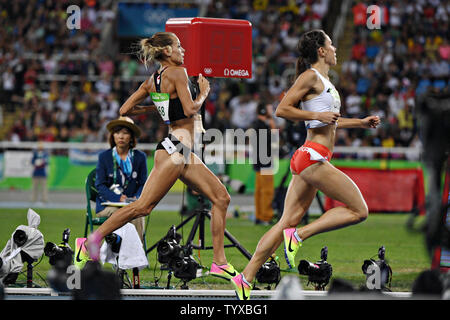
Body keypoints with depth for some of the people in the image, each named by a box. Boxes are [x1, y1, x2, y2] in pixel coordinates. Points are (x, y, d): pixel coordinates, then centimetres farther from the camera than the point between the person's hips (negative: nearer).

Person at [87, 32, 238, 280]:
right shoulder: (177, 72, -11)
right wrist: (203, 94, -1)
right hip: (174, 149, -10)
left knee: (221, 197, 6)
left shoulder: (152, 80, 13)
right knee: (143, 206, -12)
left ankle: (219, 263, 5)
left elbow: (125, 110, 11)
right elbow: (190, 110, -19)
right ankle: (97, 236, -7)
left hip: (183, 153, 10)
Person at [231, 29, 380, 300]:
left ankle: (246, 279, 3)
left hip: (309, 160, 9)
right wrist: (318, 115, -17)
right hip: (313, 156, -9)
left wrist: (360, 123, 28)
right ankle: (299, 236, -8)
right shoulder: (310, 76, -7)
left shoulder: (324, 81, 21)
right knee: (359, 210, -7)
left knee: (288, 222, 5)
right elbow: (282, 110, -12)